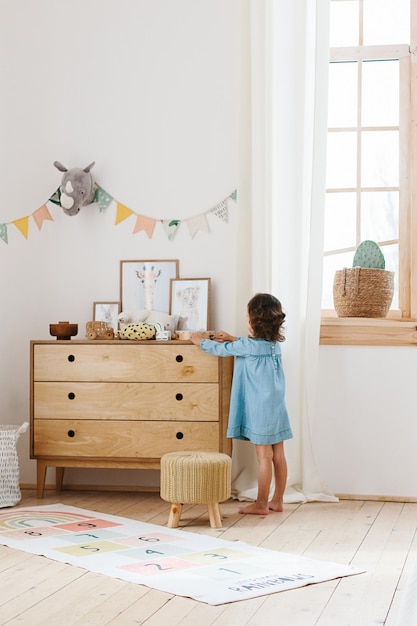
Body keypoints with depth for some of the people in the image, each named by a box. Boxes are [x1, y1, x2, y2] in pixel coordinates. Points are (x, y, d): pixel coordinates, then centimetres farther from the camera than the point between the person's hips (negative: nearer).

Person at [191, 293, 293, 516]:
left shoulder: (249, 345, -14)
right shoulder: (274, 344, 8)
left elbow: (221, 349, 0)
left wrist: (201, 341, 16)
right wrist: (232, 338, 28)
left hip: (260, 410, -7)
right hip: (276, 408, 7)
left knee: (264, 457, -3)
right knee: (278, 455, 9)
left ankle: (261, 504, 4)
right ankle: (277, 500, 17)